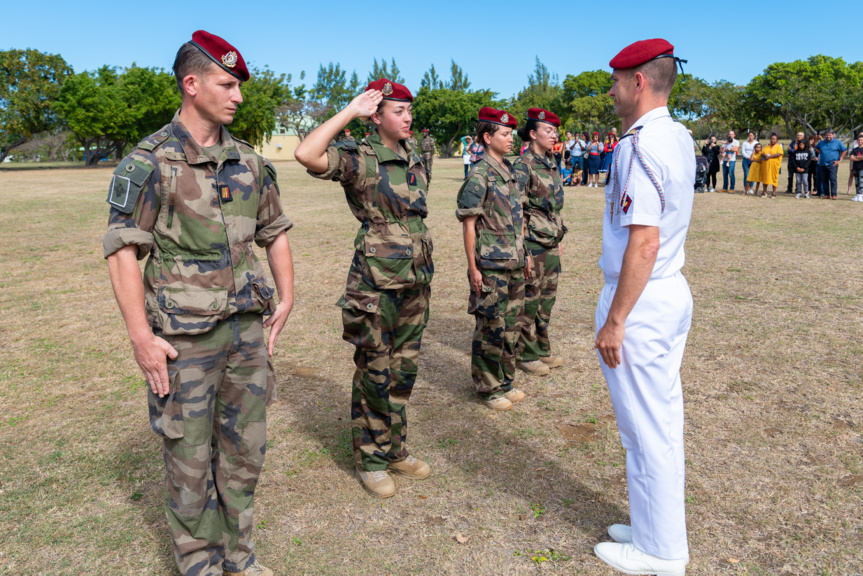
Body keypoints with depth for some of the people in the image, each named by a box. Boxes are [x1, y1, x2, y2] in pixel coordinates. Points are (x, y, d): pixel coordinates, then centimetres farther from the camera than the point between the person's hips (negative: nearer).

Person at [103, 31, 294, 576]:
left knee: (245, 448, 14)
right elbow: (122, 250, -11)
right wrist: (141, 337, -16)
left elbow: (276, 232, 15)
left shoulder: (249, 161, 7)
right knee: (190, 456, 7)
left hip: (246, 327, 5)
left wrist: (286, 299, 6)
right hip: (183, 336, -5)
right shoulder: (149, 161, -9)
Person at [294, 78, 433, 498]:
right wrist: (349, 112, -20)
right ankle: (370, 460, 22)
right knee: (374, 375, 4)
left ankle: (395, 450, 32)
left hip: (416, 281, 7)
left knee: (403, 373, 16)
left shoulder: (415, 159, 11)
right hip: (377, 285, -7)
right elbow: (306, 154, -29)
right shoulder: (360, 160, -11)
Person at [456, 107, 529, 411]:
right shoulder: (479, 175, -13)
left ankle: (505, 381, 29)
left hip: (515, 263, 8)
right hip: (491, 266, -8)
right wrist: (472, 267, -16)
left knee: (511, 326, 15)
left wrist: (525, 253, 17)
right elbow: (468, 224, -14)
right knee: (490, 328, 2)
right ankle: (488, 388, 16)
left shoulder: (510, 171, 11)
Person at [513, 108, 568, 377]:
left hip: (551, 242, 8)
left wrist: (559, 239, 19)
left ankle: (542, 349, 28)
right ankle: (526, 355, 14)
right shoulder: (523, 166, -13)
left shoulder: (551, 164, 12)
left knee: (547, 298, 15)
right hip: (533, 243, -8)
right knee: (529, 300, 1)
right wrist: (522, 250, -18)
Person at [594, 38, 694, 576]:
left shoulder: (641, 145, -19)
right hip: (674, 292, 10)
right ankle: (660, 530, 35)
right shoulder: (680, 137, 10)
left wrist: (614, 321, -21)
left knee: (646, 428, 3)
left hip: (641, 300, -10)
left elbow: (644, 244, -25)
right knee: (664, 420, 18)